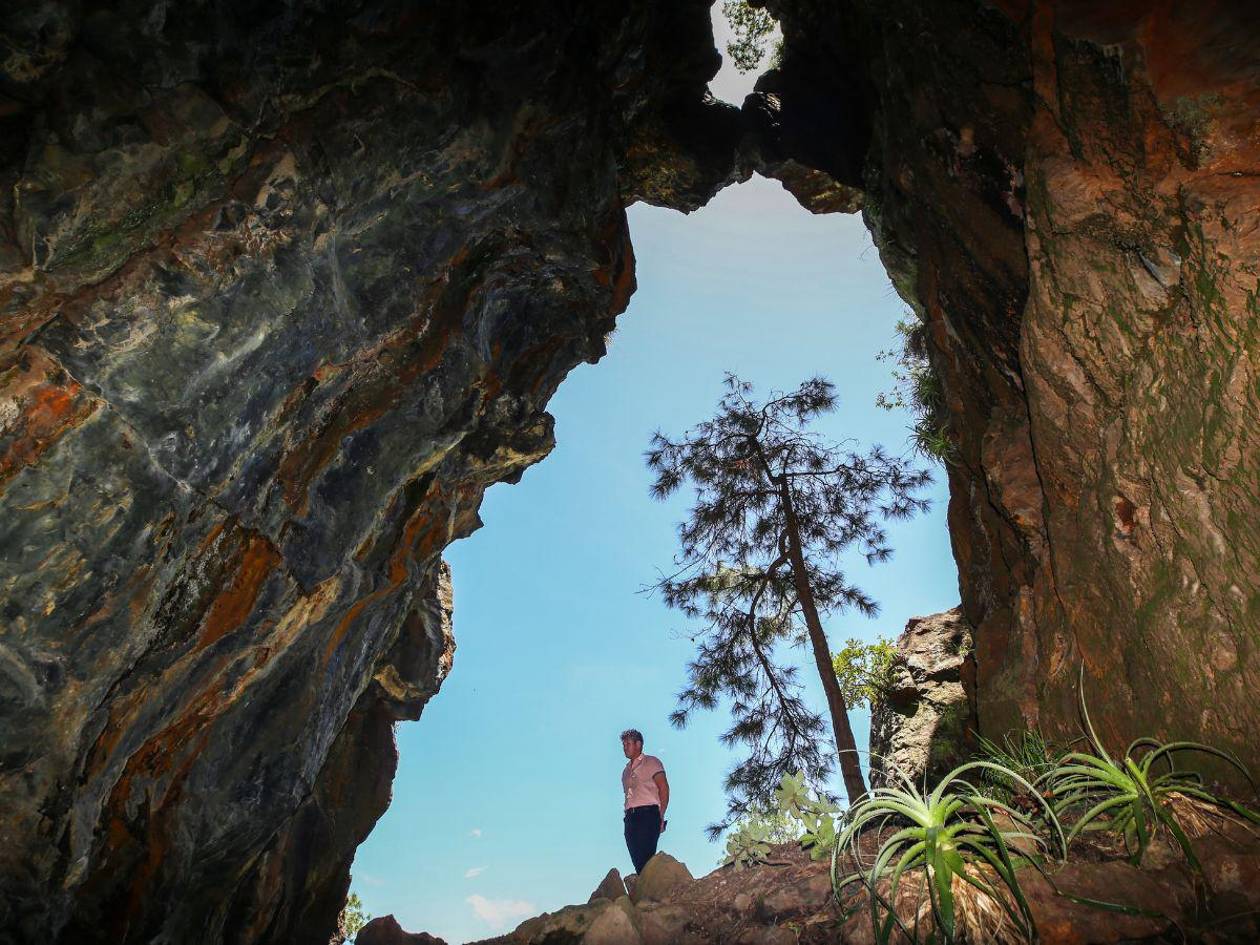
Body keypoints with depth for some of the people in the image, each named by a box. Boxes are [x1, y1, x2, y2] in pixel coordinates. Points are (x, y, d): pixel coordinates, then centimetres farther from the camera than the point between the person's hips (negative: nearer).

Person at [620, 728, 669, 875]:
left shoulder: (651, 762, 7)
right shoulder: (627, 770, 25)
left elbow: (664, 788, -3)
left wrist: (660, 816, -11)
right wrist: (628, 816, 7)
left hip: (648, 814, -6)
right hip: (630, 817, 6)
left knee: (646, 857, -17)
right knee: (637, 861, -1)